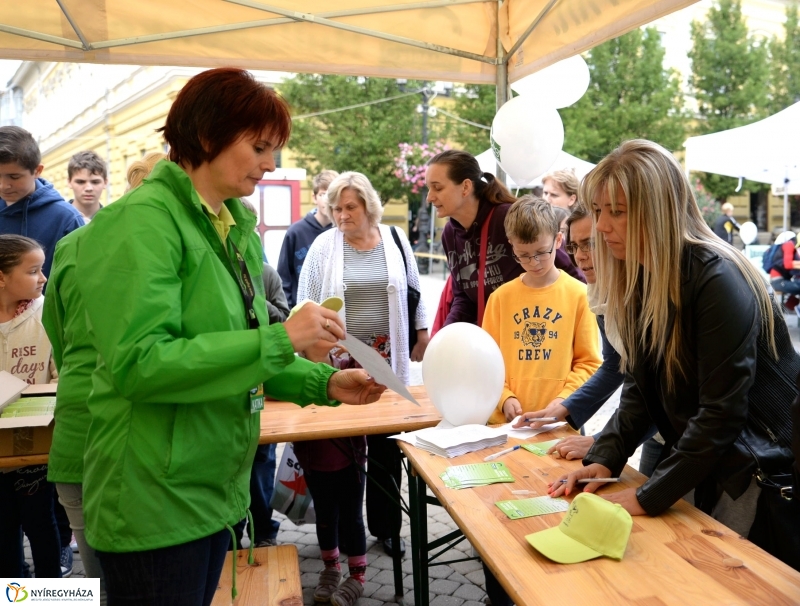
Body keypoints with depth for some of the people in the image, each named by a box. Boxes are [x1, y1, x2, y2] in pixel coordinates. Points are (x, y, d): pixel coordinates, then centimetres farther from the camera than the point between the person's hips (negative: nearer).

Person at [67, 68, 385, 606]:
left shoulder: (236, 227, 9)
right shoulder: (143, 222, -16)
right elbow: (138, 364, -25)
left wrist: (324, 383, -1)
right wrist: (280, 339, -27)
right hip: (155, 503, -8)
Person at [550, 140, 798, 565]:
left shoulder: (717, 280, -25)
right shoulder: (639, 279, -1)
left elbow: (722, 410, -26)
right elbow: (640, 387, 2)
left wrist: (649, 496, -24)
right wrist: (604, 459, -10)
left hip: (760, 464, -6)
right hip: (695, 456, 7)